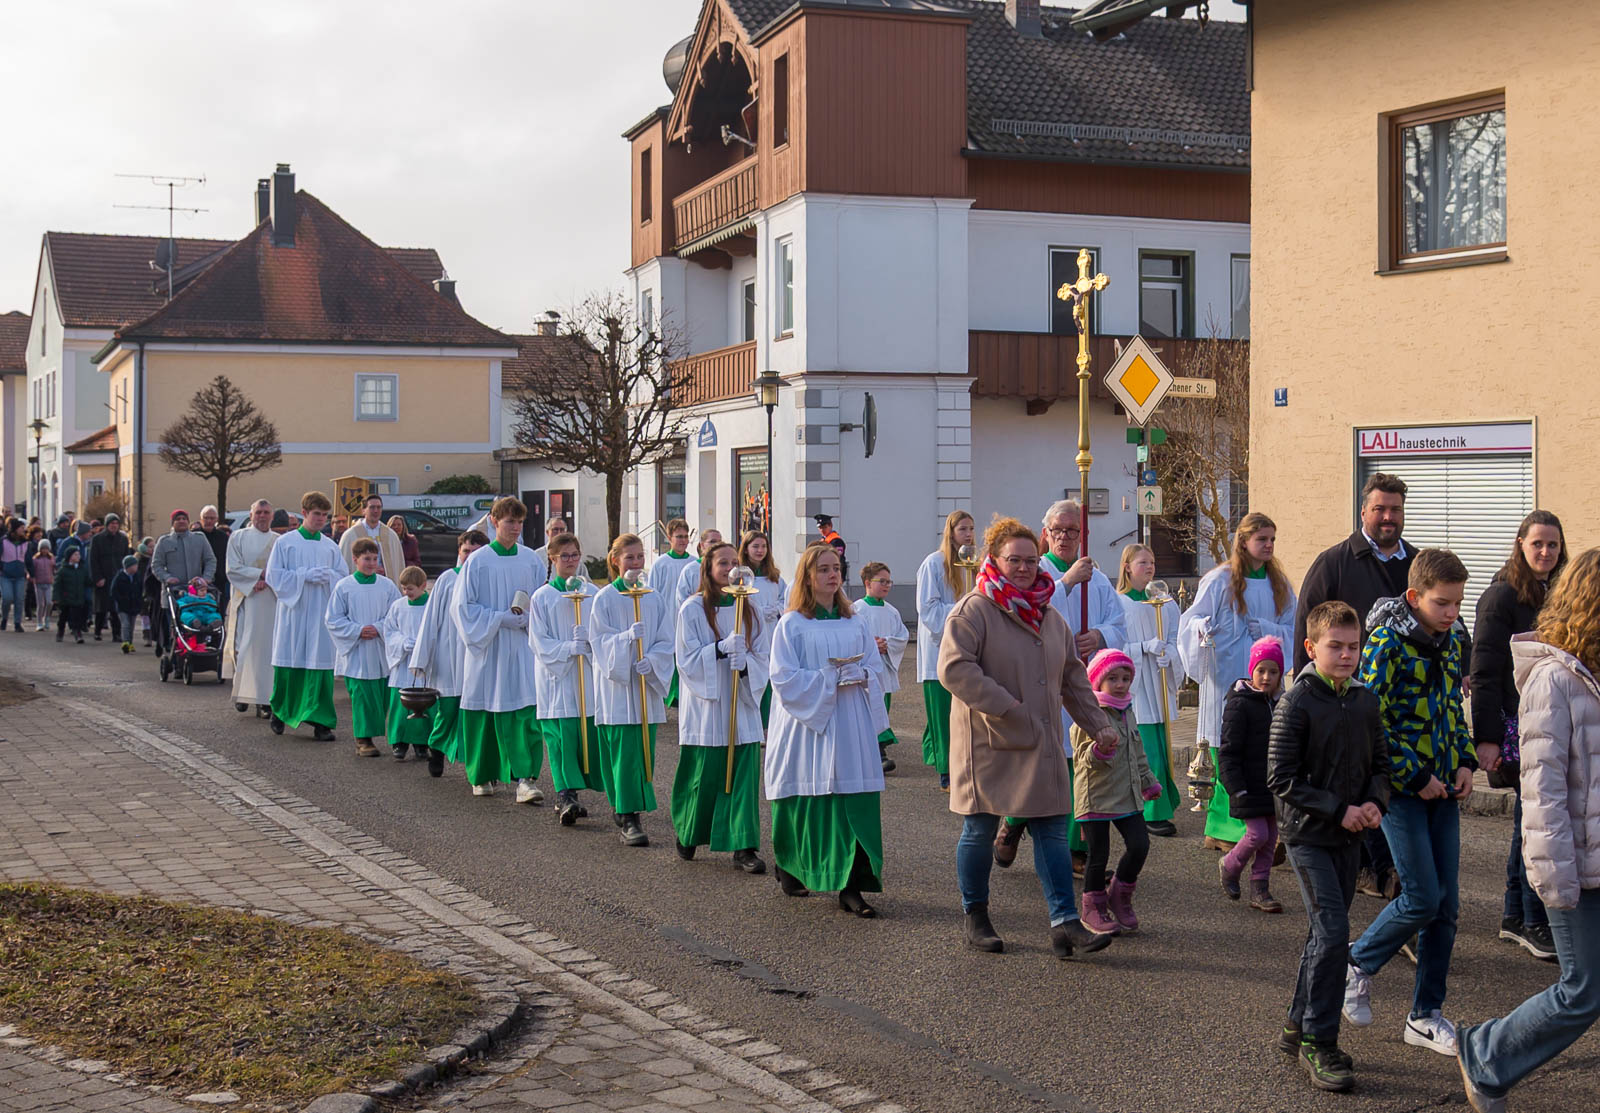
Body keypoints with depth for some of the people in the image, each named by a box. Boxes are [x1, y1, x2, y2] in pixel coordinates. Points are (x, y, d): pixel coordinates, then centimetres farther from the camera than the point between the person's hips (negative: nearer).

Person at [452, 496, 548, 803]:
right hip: (488, 648, -1)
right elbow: (463, 606, -3)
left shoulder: (532, 561, 5)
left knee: (527, 711, -11)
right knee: (485, 713, 6)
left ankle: (525, 777, -13)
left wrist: (528, 618, -9)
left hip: (523, 647, 1)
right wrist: (501, 618, -13)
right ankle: (481, 776, 22)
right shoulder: (477, 561, -2)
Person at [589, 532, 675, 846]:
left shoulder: (655, 597, 8)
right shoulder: (604, 599, -2)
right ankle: (628, 819, -7)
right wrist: (627, 637, -24)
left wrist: (651, 660, -13)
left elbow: (666, 640, 6)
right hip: (616, 684, -4)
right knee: (625, 752, -8)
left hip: (647, 683, 4)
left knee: (644, 748, 6)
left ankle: (626, 807, 21)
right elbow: (600, 640, -7)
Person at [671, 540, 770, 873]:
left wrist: (745, 662, -15)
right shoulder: (692, 609, -3)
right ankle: (687, 834, 26)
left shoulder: (749, 609, 7)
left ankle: (744, 847, 0)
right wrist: (721, 649, -22)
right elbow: (687, 659, -8)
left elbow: (764, 655, 7)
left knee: (743, 774, -3)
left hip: (742, 704, 3)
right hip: (705, 705, -3)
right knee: (703, 774, 3)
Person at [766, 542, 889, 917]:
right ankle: (788, 867, 27)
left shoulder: (855, 623, 13)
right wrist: (831, 678, -15)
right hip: (808, 725, -3)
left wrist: (860, 676, -10)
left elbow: (876, 669, 13)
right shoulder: (791, 625, 0)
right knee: (805, 806, 3)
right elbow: (784, 678, -8)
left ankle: (851, 886, -4)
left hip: (851, 730, 3)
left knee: (856, 804, -5)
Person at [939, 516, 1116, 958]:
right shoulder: (973, 610, -9)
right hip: (988, 743, -6)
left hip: (1042, 745, 6)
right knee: (980, 831, 5)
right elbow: (954, 669, -21)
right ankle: (974, 915, 21)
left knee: (1053, 831, 1)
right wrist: (1006, 706, -21)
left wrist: (1097, 722, 17)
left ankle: (1064, 921, 2)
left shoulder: (1050, 616, 14)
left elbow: (1072, 677, 23)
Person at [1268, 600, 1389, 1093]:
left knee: (1325, 934, 12)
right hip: (1308, 836, -6)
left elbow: (1380, 763, 14)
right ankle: (1319, 1043, -4)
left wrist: (1375, 802, -6)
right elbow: (1281, 778, -14)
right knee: (1333, 931, -13)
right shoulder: (1295, 705, -13)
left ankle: (1298, 1028, 26)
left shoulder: (1366, 702, 6)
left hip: (1348, 838, 6)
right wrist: (1338, 810, -17)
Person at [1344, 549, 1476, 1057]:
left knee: (1446, 906, 5)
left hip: (1443, 787, 7)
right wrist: (1416, 777, -16)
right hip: (1399, 786, -7)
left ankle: (1426, 1015, 16)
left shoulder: (1453, 641, 8)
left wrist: (1465, 762, 6)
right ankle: (1357, 964, 17)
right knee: (1422, 898, -9)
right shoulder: (1387, 642, -14)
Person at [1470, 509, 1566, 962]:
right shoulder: (1502, 596, -9)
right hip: (1518, 725, -7)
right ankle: (1534, 922, 1)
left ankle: (1515, 917, 20)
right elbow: (1484, 672, -12)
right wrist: (1486, 737, -17)